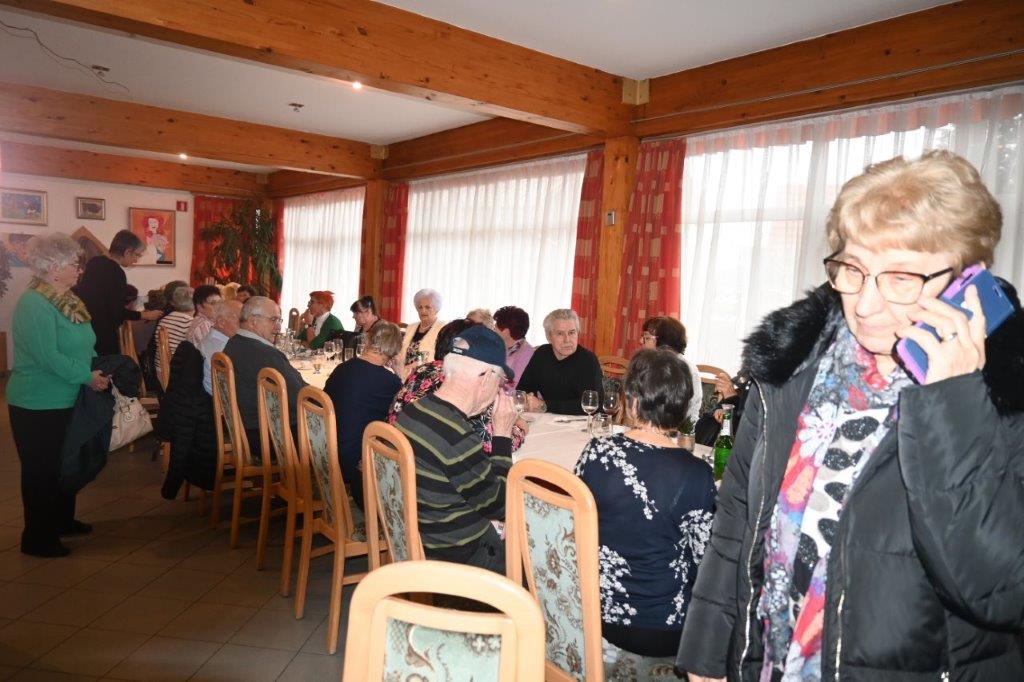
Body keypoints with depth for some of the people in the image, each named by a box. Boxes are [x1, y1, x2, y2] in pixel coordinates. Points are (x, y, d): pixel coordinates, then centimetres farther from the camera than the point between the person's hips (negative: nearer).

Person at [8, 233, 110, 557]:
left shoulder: (68, 300, 8)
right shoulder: (33, 304, -20)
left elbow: (83, 345, 14)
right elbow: (48, 356, -26)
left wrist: (99, 369, -1)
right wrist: (87, 376, -19)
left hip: (65, 401, 9)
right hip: (38, 406, -9)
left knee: (64, 464, 20)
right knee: (41, 470, 3)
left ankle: (62, 520, 36)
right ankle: (37, 538, 16)